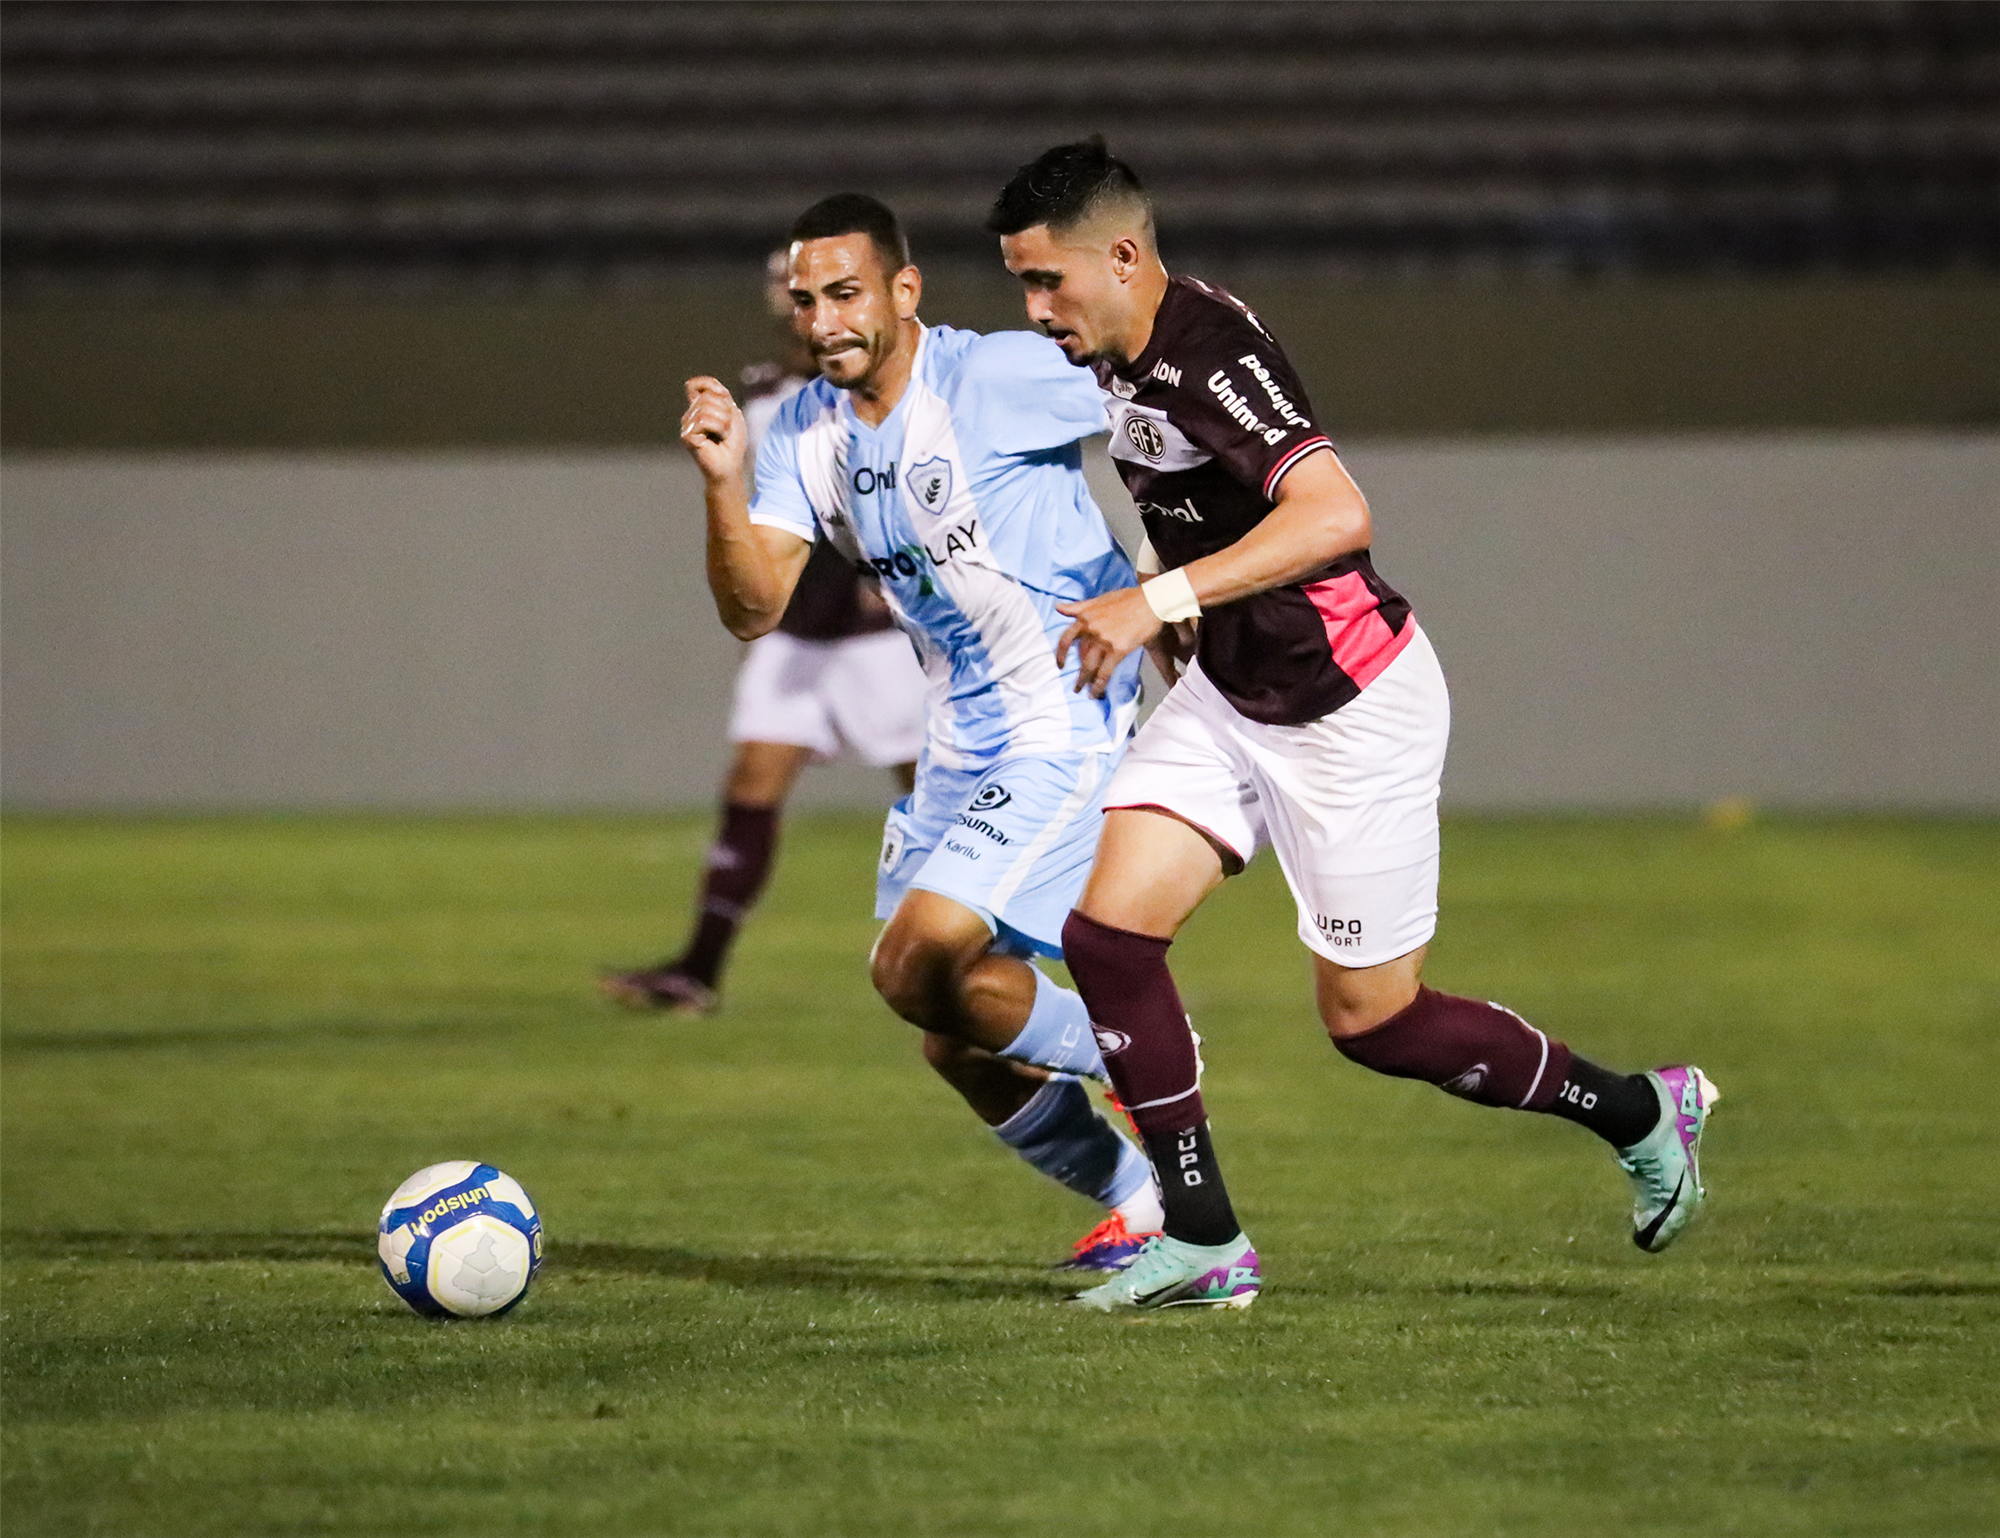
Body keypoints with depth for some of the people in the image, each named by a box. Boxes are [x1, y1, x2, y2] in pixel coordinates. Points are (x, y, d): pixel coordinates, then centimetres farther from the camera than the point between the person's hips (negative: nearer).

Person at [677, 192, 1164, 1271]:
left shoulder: (1004, 376, -17)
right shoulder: (803, 433, 2)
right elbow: (753, 610, -6)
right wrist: (722, 485, -22)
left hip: (1070, 726, -8)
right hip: (961, 740, 8)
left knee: (917, 962, -21)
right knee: (953, 1038, 9)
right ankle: (1140, 1211, 26)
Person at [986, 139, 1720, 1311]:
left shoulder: (1211, 354, -26)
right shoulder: (1124, 356, 3)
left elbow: (1336, 515, -40)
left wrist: (1166, 598, -43)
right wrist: (1169, 611, 17)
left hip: (1352, 706, -9)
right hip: (1228, 693, 9)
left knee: (1371, 1020, 2)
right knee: (1109, 930, -8)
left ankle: (1640, 1114, 24)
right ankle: (1206, 1245, 0)